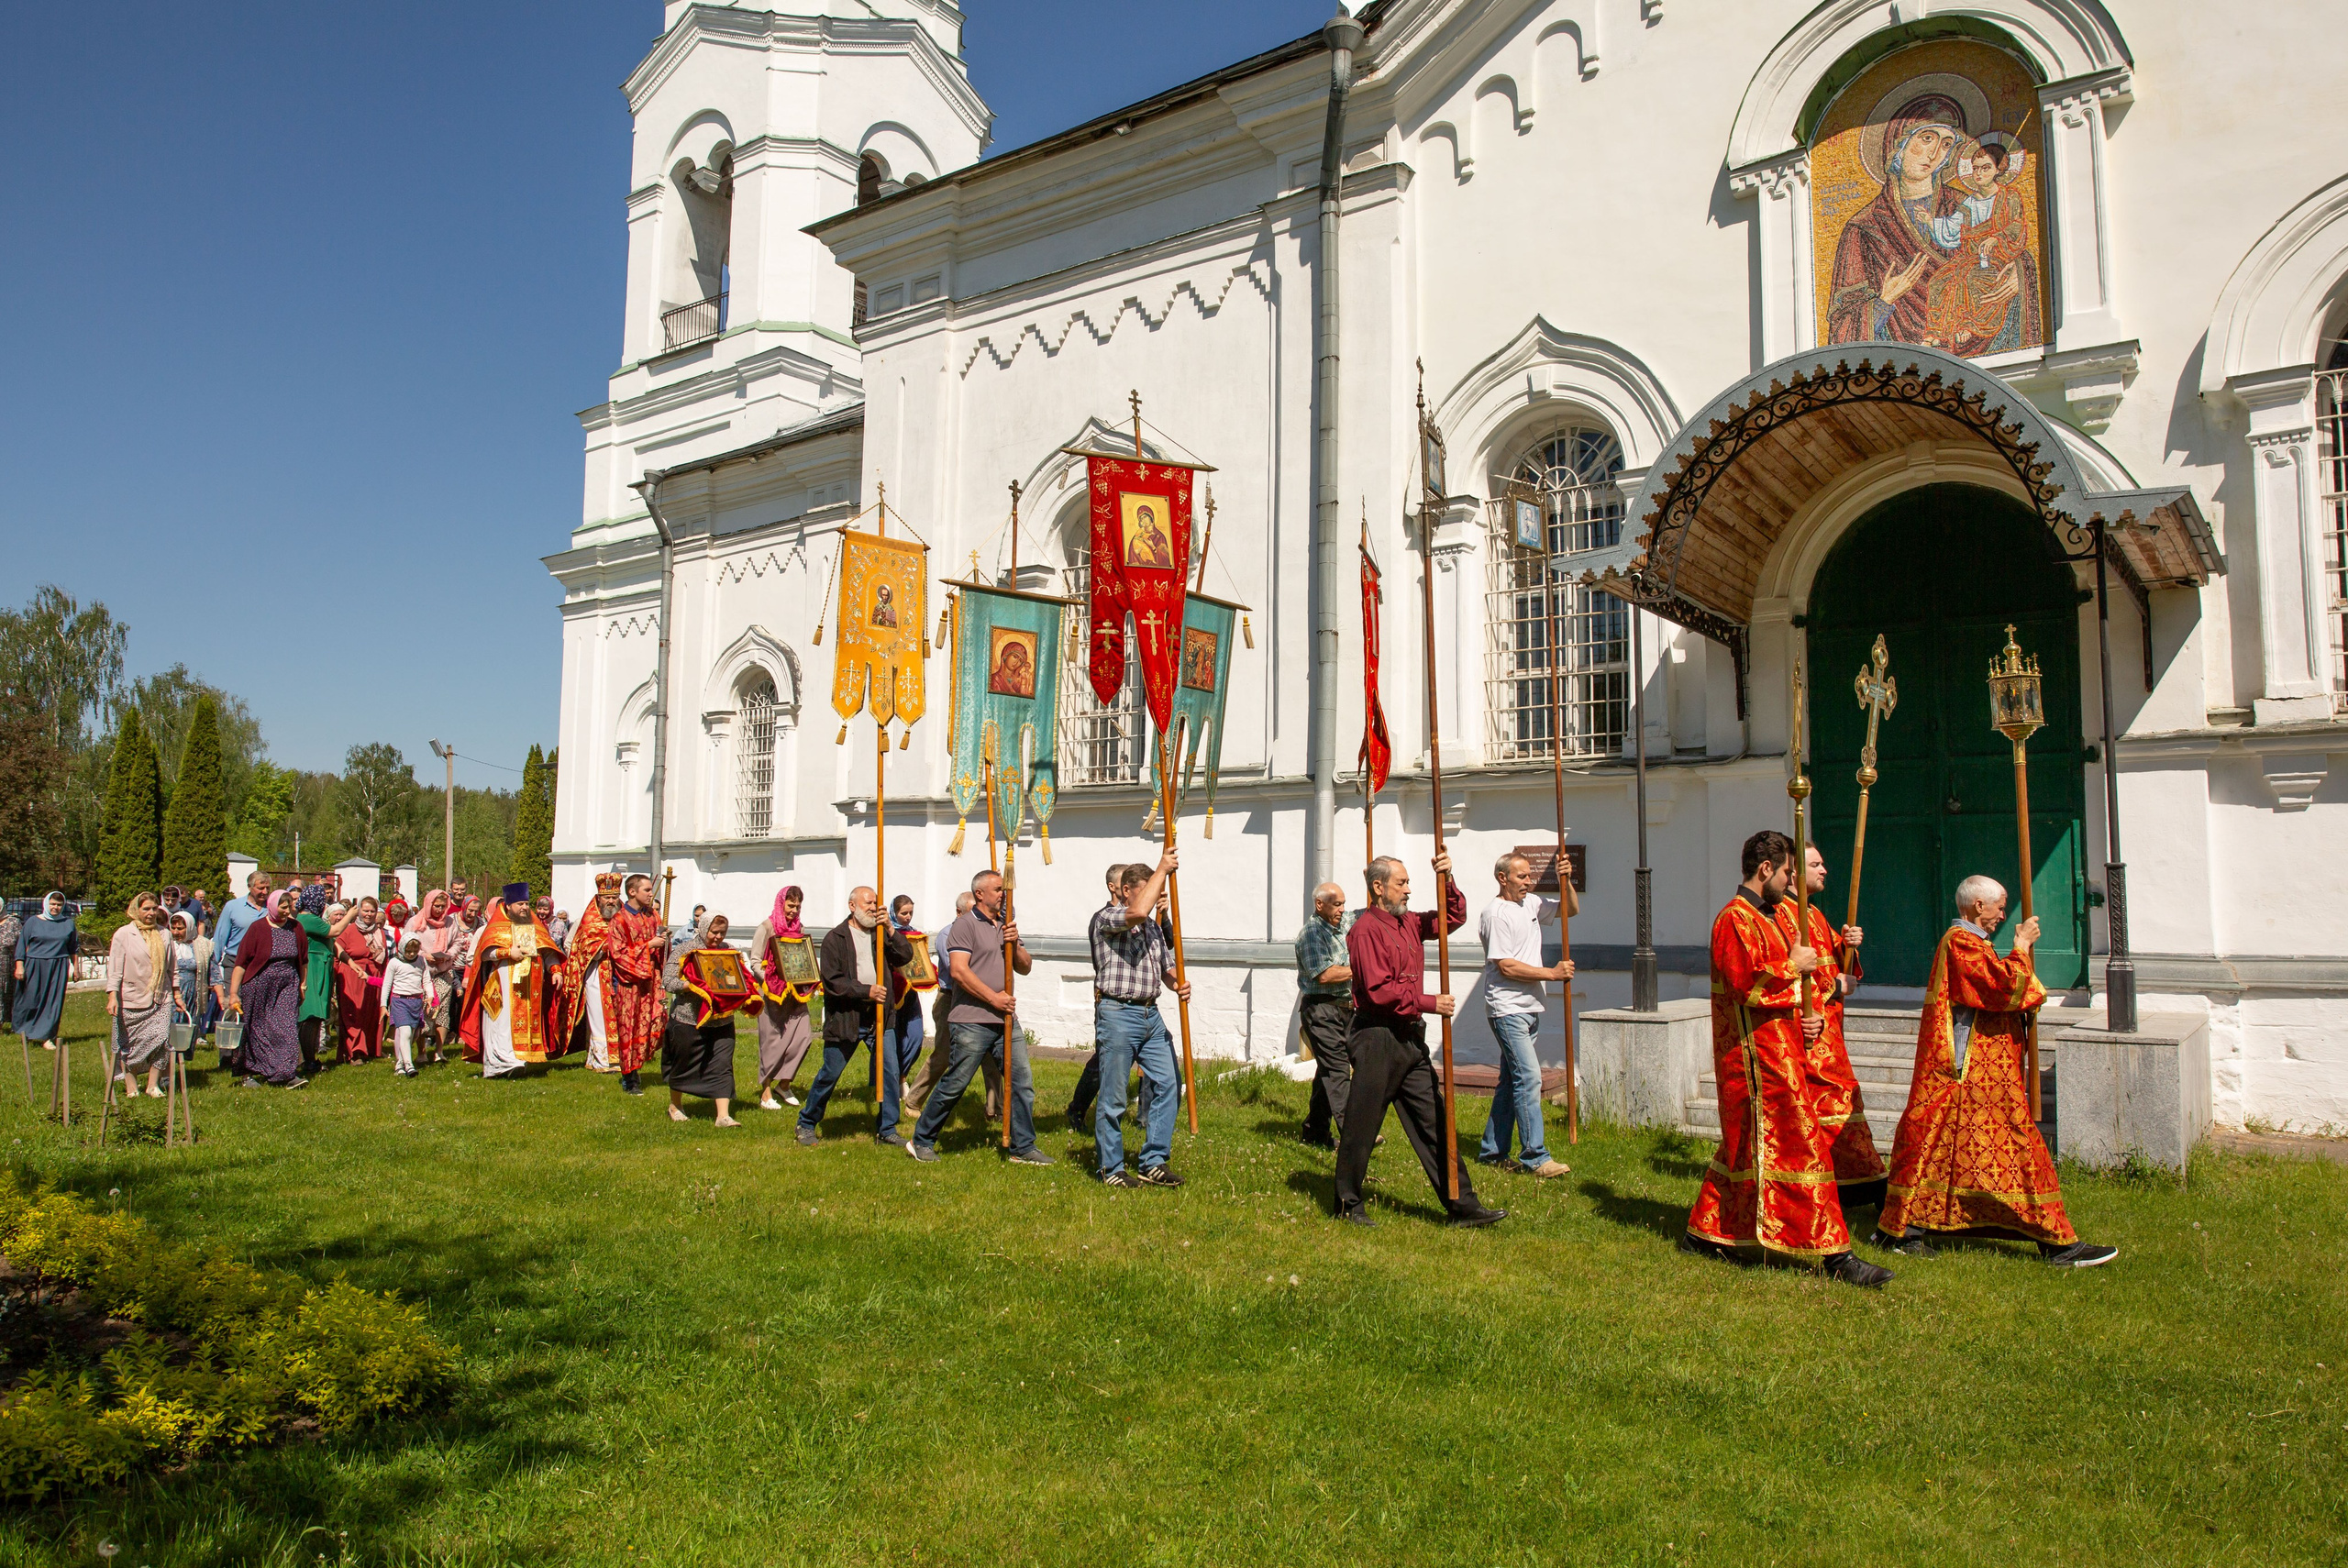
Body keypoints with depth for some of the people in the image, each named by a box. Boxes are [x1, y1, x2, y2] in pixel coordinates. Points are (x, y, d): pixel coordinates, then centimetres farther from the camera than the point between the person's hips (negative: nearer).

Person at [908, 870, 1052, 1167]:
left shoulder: (1006, 925, 19)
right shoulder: (965, 925, -4)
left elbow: (1025, 967, 17)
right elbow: (959, 970, -15)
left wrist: (1015, 944, -3)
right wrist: (992, 998, -15)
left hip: (1007, 1020, 7)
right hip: (972, 1022, -7)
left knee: (1022, 1084, 3)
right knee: (954, 1085, 0)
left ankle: (1023, 1148, 12)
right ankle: (922, 1142, 15)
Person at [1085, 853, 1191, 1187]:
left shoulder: (1154, 928, 19)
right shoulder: (1105, 918, -6)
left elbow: (1166, 968, 21)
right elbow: (1138, 911, -26)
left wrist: (1178, 985, -3)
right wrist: (1162, 869, -18)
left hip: (1151, 1015, 8)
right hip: (1118, 1013, -8)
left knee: (1166, 1084, 3)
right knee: (1113, 1098, 0)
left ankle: (1153, 1163, 12)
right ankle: (1111, 1170, 10)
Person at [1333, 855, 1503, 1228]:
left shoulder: (1410, 923, 14)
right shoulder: (1366, 929, -13)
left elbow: (1454, 917, 25)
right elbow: (1380, 990, -20)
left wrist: (1447, 881, 7)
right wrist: (1430, 1004, -16)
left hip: (1410, 1038, 8)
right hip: (1376, 1038, -8)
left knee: (1433, 1124, 7)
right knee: (1361, 1125, 2)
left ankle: (1461, 1205, 9)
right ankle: (1348, 1205, 16)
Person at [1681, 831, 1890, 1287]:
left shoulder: (1765, 916, 19)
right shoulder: (1736, 920, -14)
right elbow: (1746, 986, -25)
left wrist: (1806, 1018, 8)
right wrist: (1794, 966, -13)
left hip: (1779, 1050, 10)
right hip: (1757, 1057, -10)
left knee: (1747, 1145, 14)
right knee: (1798, 1145, -8)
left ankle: (1704, 1232, 22)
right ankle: (1834, 1253, -5)